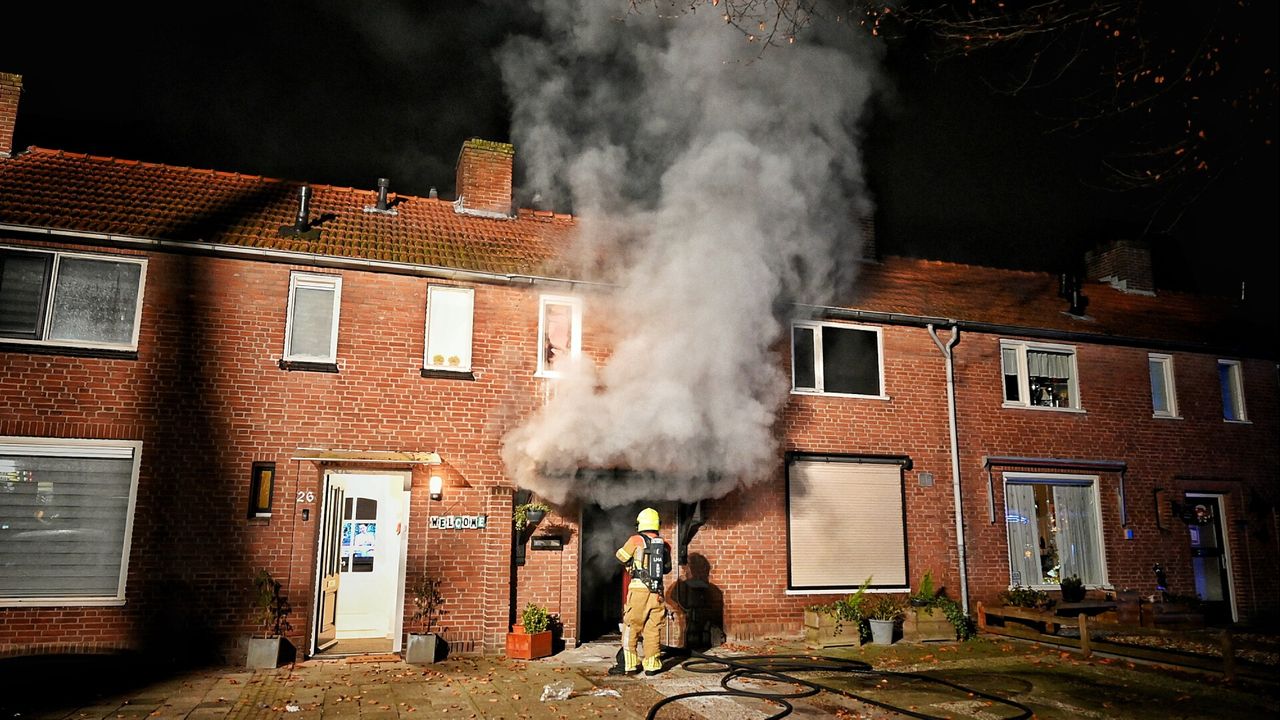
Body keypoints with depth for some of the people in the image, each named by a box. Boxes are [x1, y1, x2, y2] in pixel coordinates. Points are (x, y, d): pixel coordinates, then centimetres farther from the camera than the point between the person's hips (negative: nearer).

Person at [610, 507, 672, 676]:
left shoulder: (636, 540, -4)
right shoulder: (664, 544, 7)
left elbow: (621, 556, 10)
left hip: (639, 589, -3)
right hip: (657, 591, 4)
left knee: (631, 628, 5)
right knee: (653, 629, 11)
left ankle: (629, 664, 6)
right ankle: (652, 664, 12)